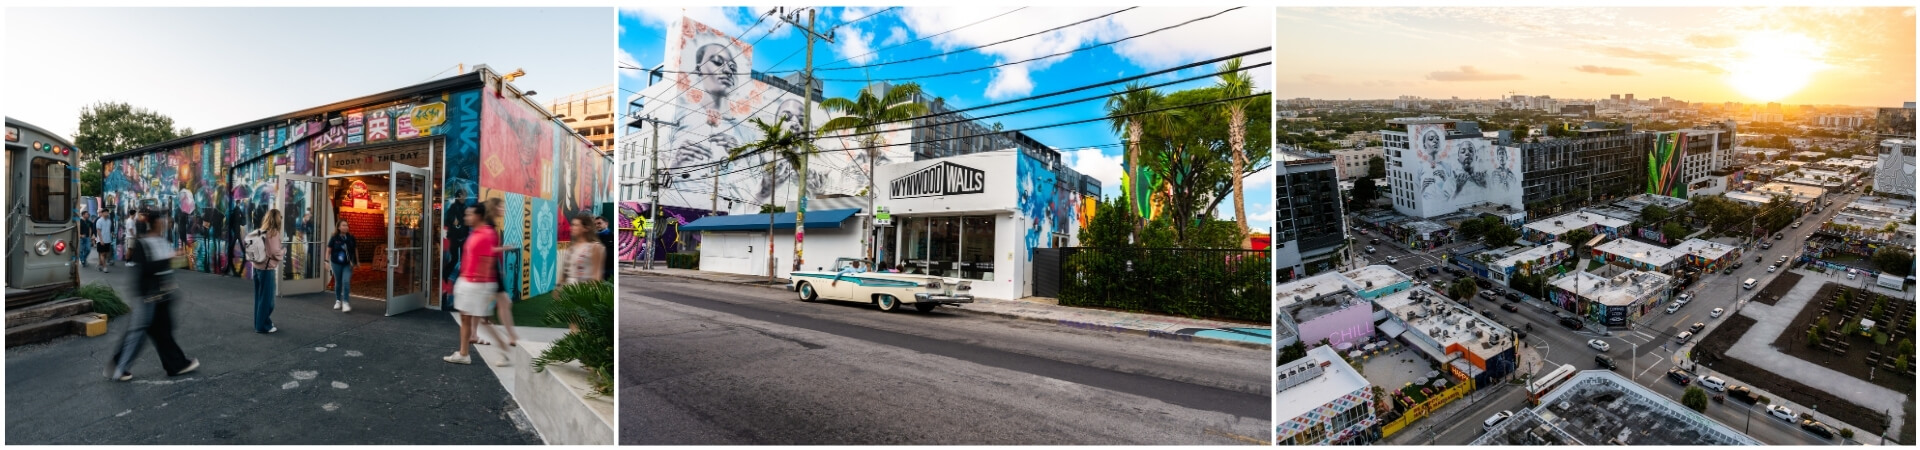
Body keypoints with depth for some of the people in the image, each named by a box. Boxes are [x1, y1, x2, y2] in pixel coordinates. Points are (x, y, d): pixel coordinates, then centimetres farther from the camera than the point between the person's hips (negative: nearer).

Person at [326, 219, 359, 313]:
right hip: (337, 263, 0)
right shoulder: (334, 238, -6)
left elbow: (355, 249, 9)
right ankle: (338, 301, 30)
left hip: (348, 264, 0)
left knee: (346, 282, -12)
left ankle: (345, 303, -8)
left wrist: (357, 261, 15)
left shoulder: (351, 238, -2)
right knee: (338, 282, 13)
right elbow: (329, 250, -2)